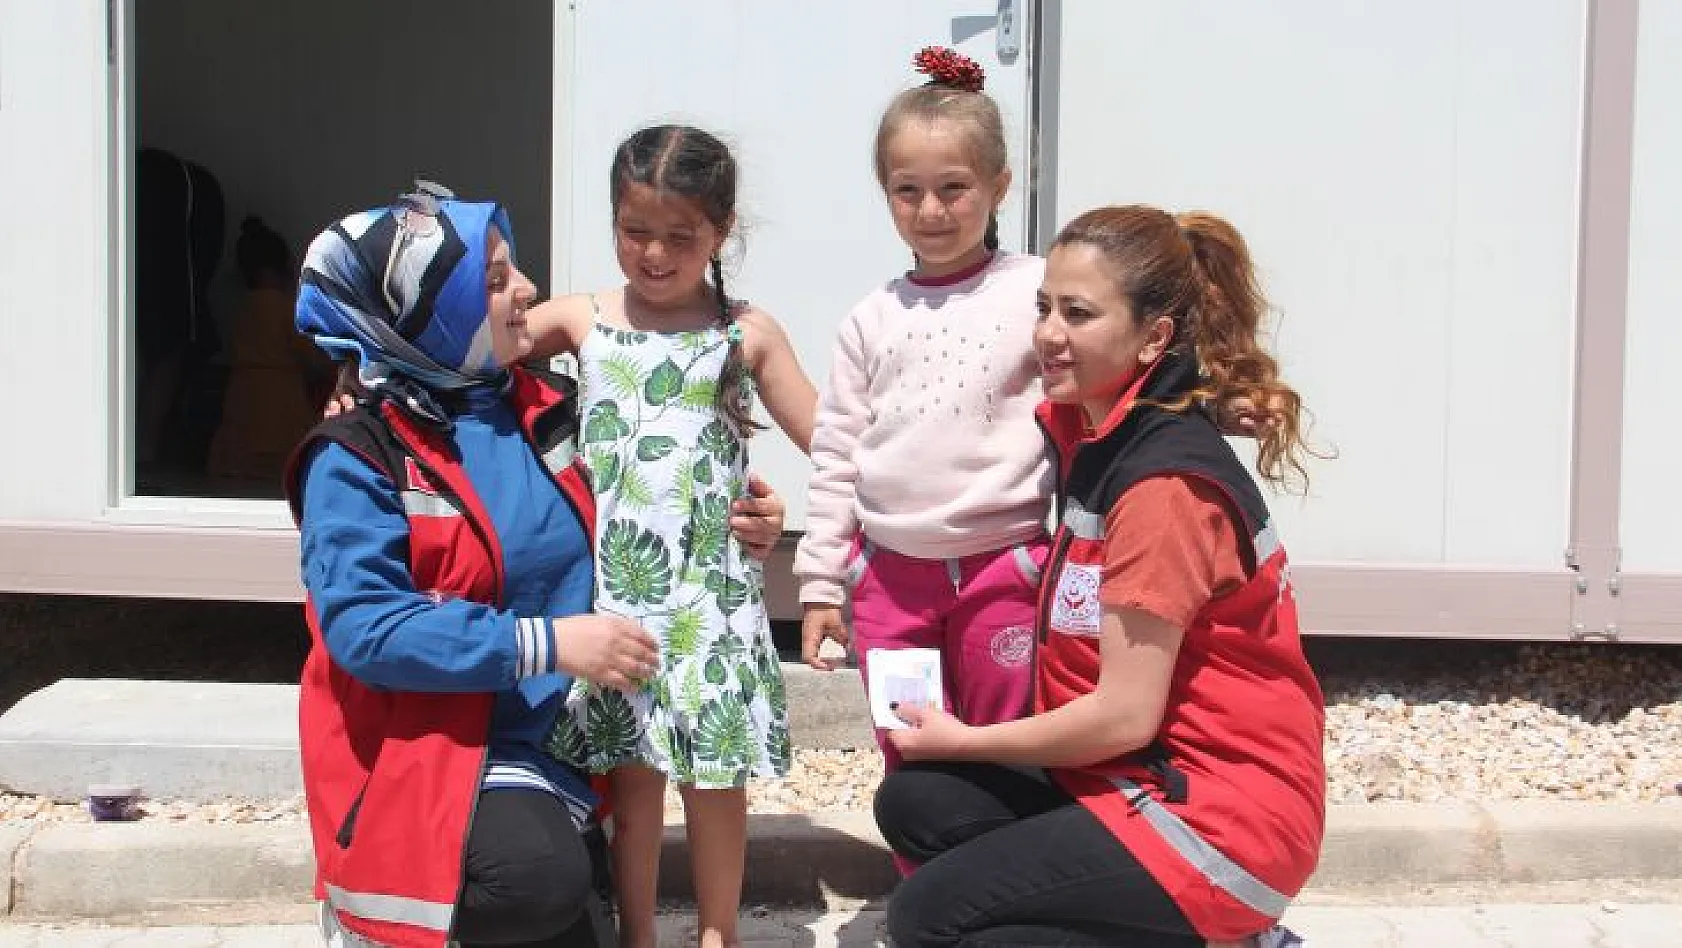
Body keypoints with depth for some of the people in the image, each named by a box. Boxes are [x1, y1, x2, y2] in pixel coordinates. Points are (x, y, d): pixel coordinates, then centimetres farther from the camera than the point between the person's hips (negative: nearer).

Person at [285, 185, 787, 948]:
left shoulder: (547, 411, 6)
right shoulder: (358, 459, -13)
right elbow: (361, 624, -23)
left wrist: (727, 531, 2)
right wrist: (543, 644, -28)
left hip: (561, 742, 7)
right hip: (433, 750, -6)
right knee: (541, 879, -31)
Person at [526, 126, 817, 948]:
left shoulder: (746, 333, 2)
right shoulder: (581, 319, 5)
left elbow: (826, 438, 3)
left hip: (710, 586, -1)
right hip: (615, 584, 1)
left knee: (715, 772, 6)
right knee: (631, 772, 7)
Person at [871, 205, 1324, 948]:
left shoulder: (1166, 483, -21)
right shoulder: (1095, 436, 7)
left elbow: (1125, 714, -20)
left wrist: (964, 740, -7)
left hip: (1226, 810, -9)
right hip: (1138, 773, 9)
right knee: (917, 805, 0)